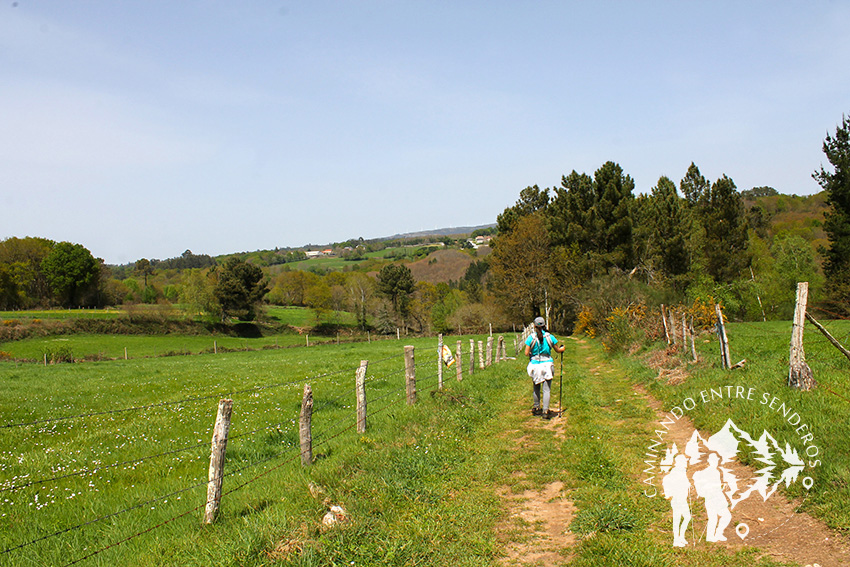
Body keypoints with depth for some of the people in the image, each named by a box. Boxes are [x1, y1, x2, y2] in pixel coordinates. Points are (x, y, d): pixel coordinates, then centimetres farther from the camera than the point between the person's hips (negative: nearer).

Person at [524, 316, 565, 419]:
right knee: (546, 389, 1)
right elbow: (557, 350, 7)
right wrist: (562, 348, 30)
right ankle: (545, 411, -5)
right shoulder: (550, 337, -4)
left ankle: (536, 408, 27)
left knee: (536, 388, 18)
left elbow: (526, 353, -7)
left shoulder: (531, 337, -5)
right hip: (547, 364, -1)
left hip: (535, 364, 1)